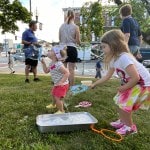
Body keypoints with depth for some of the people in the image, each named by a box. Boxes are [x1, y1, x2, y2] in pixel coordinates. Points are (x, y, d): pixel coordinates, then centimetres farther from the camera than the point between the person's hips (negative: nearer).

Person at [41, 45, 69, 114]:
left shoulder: (58, 64, -30)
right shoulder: (52, 64, 3)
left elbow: (67, 73, -33)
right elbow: (46, 71, 15)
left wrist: (61, 82, -33)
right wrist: (43, 63, 3)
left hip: (62, 85, -10)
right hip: (56, 84, 10)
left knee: (57, 98, -10)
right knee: (54, 95, 28)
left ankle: (61, 111, 12)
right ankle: (53, 105, 56)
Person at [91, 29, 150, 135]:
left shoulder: (124, 58, -32)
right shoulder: (114, 59, -1)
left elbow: (136, 78, -32)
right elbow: (108, 76, 9)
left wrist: (124, 88, -17)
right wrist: (94, 84, 9)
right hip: (132, 83, 9)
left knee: (124, 104, -7)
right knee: (120, 101, 16)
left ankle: (130, 127, 15)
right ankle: (122, 121, 35)